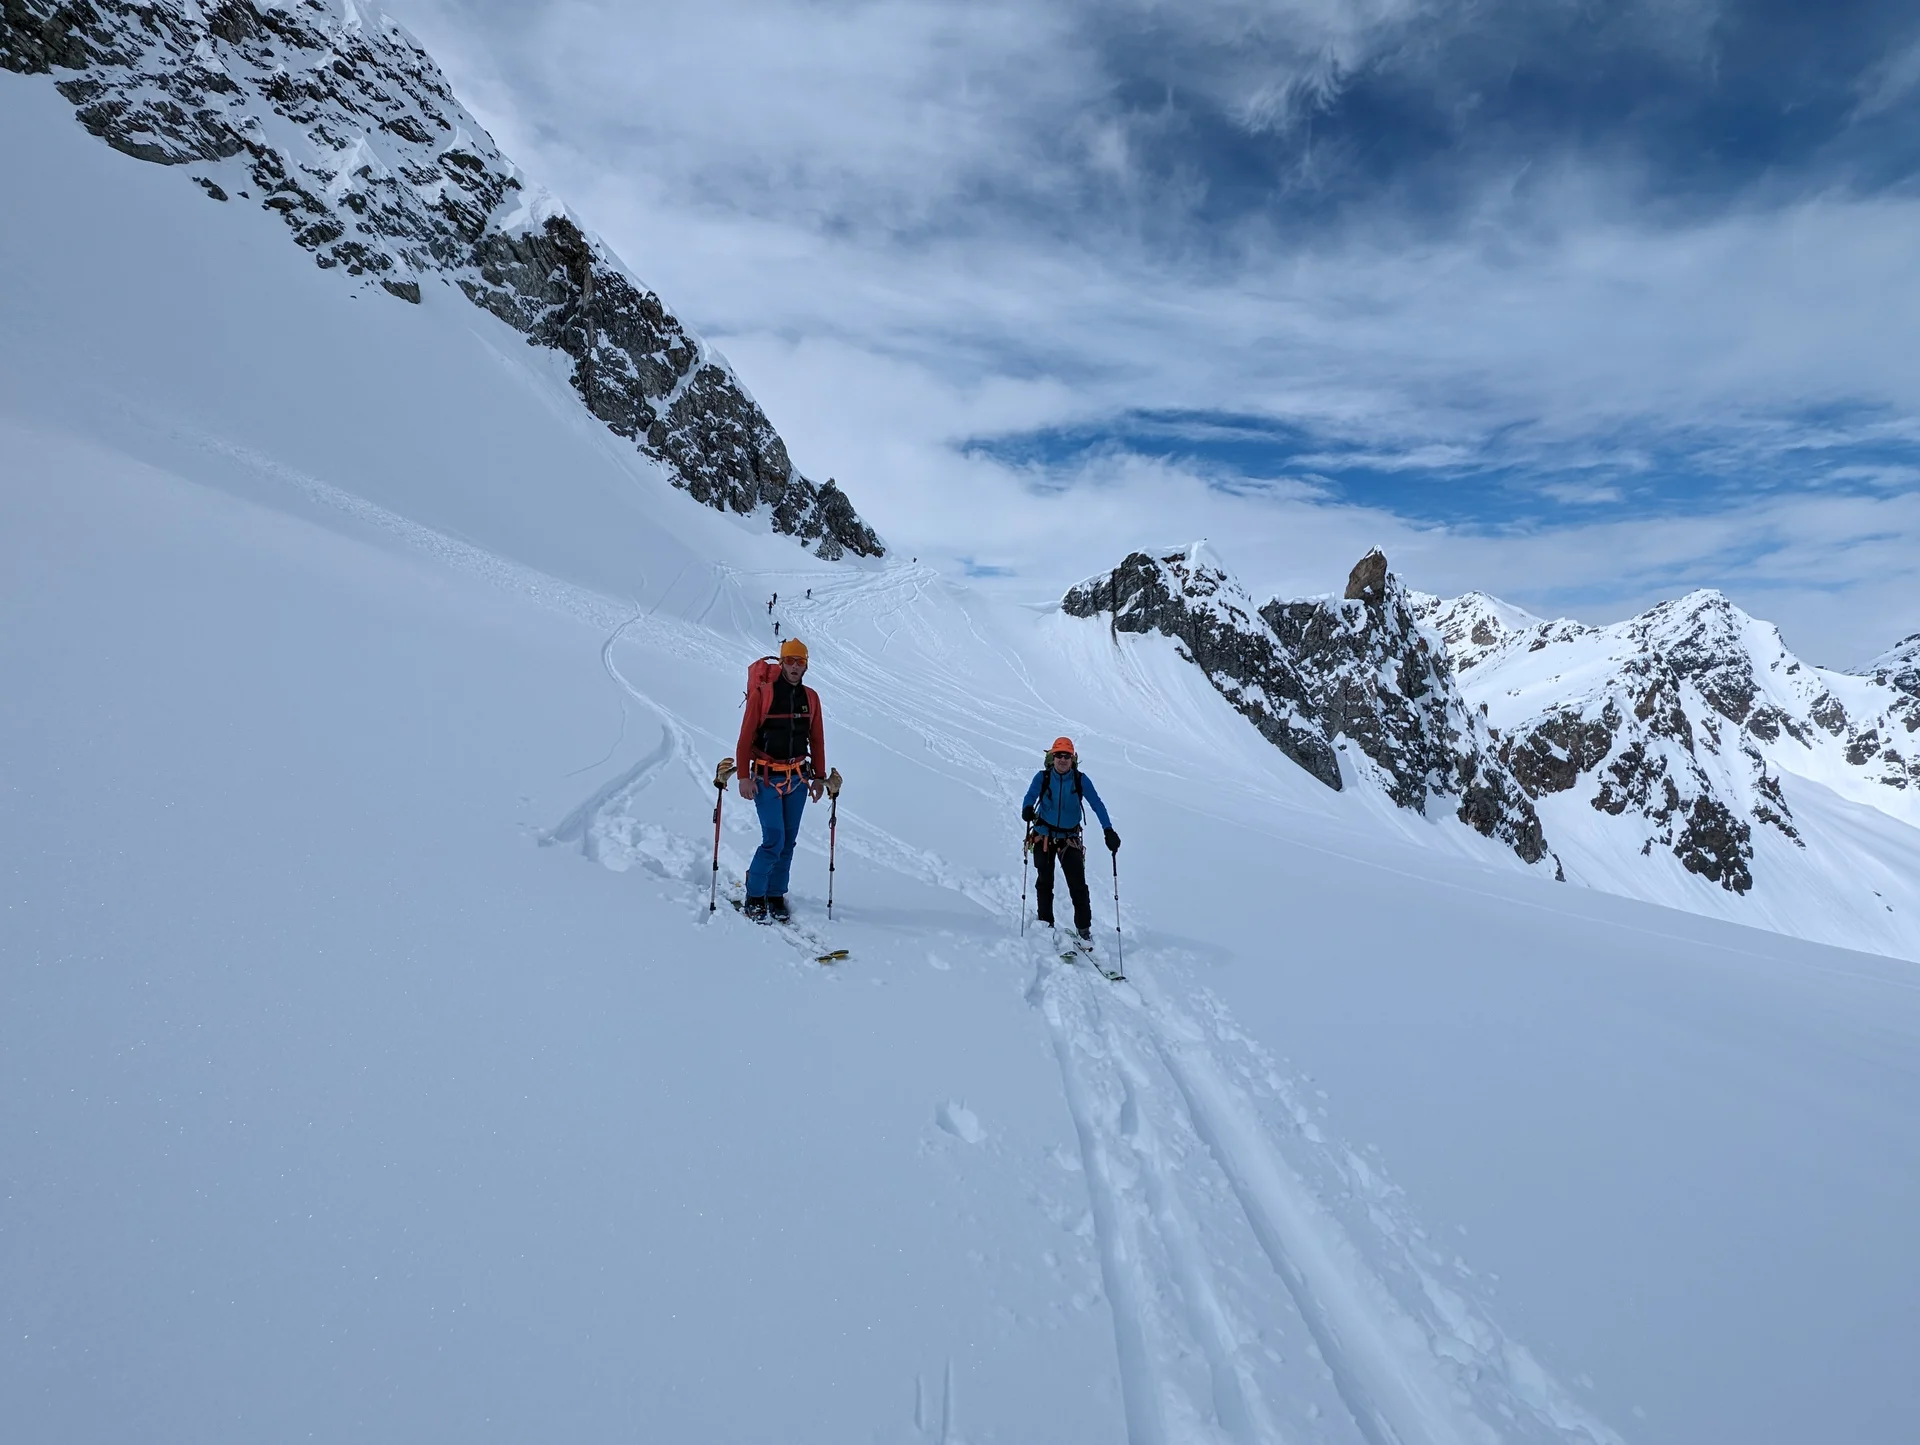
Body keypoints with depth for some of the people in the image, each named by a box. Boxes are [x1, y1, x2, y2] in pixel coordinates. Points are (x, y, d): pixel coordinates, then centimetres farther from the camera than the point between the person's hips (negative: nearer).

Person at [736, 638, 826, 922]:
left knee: (788, 842, 8)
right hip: (767, 778, -4)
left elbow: (817, 740, 11)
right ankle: (754, 897, 8)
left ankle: (775, 896, 21)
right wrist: (744, 776, -12)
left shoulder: (810, 697, 6)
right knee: (773, 841, -9)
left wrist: (819, 776, 10)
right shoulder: (762, 694, -8)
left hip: (798, 779, 4)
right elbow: (745, 738, -7)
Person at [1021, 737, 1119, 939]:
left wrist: (1108, 831, -22)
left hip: (1070, 838, 0)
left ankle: (1084, 928, 4)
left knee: (1078, 885, -6)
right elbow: (1030, 797, -15)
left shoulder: (1081, 780, -8)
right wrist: (1027, 809, -39)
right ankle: (1045, 923, 23)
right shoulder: (1042, 777, -7)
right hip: (1043, 836, 1)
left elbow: (1097, 805, -10)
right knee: (1044, 882, 9)